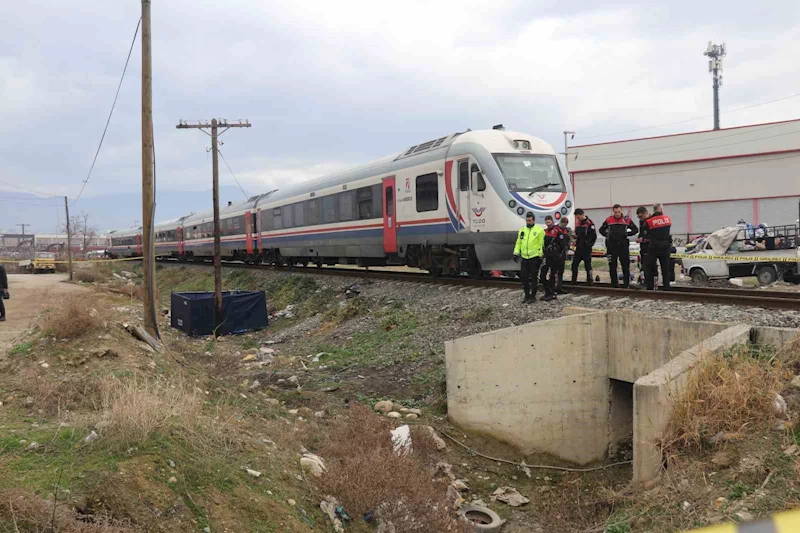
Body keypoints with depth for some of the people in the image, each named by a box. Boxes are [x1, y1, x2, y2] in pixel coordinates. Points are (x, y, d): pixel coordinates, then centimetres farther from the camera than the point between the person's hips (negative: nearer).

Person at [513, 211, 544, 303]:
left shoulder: (539, 230, -4)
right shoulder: (522, 230, 12)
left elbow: (541, 244, -6)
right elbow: (518, 243, 16)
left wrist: (540, 256, -9)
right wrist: (516, 253, 7)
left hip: (534, 258, -5)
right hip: (524, 258, 5)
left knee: (533, 278, 1)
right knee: (524, 277, 7)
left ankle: (533, 296, 10)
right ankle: (527, 295, 20)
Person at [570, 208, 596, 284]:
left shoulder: (589, 223, -12)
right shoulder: (578, 223, 12)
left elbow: (593, 236, -14)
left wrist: (588, 244, -13)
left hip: (586, 248, -7)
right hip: (579, 248, 7)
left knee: (587, 265, -3)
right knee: (574, 264, 7)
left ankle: (589, 281, 5)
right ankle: (573, 281, 17)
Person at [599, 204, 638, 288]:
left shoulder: (627, 220, 1)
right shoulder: (608, 220, 3)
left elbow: (635, 230, 8)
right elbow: (601, 230, 15)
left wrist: (627, 234, -4)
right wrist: (607, 235, 1)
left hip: (623, 246, -1)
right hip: (611, 246, 1)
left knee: (626, 266, 0)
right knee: (612, 266, 6)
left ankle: (626, 284, 7)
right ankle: (614, 284, 15)